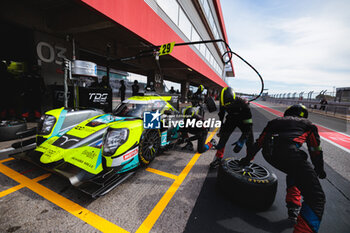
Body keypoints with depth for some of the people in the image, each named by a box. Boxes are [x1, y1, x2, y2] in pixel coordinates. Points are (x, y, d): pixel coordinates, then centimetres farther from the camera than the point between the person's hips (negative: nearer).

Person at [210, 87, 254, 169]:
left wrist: (241, 141, -38)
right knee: (223, 137, -11)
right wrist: (221, 130, 1)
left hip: (243, 120, -2)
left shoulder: (243, 104, -37)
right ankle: (218, 158, 2)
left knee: (250, 141, -10)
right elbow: (221, 117, -4)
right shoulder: (223, 104, -24)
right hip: (231, 119, 2)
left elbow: (248, 125, -34)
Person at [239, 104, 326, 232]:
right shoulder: (307, 124, 28)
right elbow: (315, 150, 26)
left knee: (294, 171, 34)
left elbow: (259, 142, 34)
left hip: (268, 154, 5)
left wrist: (248, 158, 43)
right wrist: (319, 169, 43)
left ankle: (293, 208, 29)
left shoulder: (276, 121, 34)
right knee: (316, 197, 2)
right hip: (289, 153, -4)